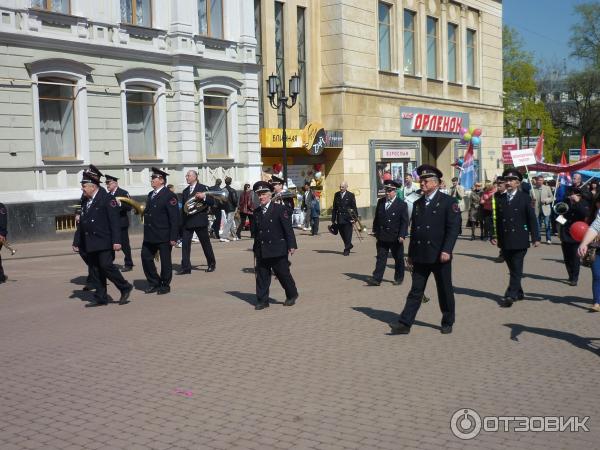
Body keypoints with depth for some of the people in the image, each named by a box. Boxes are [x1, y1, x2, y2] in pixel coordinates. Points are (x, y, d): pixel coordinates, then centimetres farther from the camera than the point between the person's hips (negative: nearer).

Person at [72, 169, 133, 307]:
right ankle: (100, 298, 14)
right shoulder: (86, 202, 15)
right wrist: (76, 242, 18)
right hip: (90, 244, 7)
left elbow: (115, 221, -13)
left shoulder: (107, 198, -7)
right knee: (94, 270, 7)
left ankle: (125, 288, 4)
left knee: (106, 265, -14)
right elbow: (81, 224, 20)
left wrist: (116, 241, -20)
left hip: (104, 242, -7)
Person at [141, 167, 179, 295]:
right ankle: (154, 283, 21)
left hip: (164, 236, -8)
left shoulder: (169, 196, -11)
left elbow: (174, 218, -15)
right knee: (146, 257, 7)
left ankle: (165, 285, 17)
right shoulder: (150, 195, 14)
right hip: (150, 236, 8)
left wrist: (173, 237, -18)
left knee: (165, 261, 3)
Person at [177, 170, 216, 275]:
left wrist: (204, 197, -24)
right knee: (185, 243, -4)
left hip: (200, 221, -5)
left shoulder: (203, 188, -1)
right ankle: (186, 267, -2)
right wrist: (181, 222, 14)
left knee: (206, 243, 6)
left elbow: (212, 202, -6)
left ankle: (211, 263, 23)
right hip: (187, 222, 5)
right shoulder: (185, 191, 16)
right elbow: (183, 207, 19)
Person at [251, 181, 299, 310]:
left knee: (283, 273, 5)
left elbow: (288, 228, -7)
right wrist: (256, 250, 17)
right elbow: (256, 232, 16)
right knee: (261, 276, 3)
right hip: (261, 251, 4)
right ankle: (262, 300, 11)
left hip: (277, 250, -4)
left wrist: (291, 246, -11)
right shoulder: (257, 212, 10)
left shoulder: (280, 209, -5)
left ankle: (292, 295, 25)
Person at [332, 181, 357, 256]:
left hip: (347, 218, -4)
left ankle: (347, 250, 7)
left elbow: (354, 208, -2)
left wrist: (354, 218, -10)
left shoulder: (351, 195, -2)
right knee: (342, 235, 10)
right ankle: (349, 245, 32)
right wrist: (333, 219, 9)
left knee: (348, 235, -2)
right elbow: (334, 208, 12)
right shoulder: (336, 195, 9)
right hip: (339, 218, 4)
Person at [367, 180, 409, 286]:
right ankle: (376, 279, -1)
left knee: (398, 259, 10)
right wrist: (375, 231, 12)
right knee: (381, 258, 1)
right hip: (382, 237, 3)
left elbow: (405, 222, -9)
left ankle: (399, 278, 24)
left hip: (396, 238, -3)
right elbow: (376, 218, 15)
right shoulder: (380, 202, 7)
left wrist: (402, 235, -16)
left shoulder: (402, 204, -7)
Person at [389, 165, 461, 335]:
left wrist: (446, 250, -20)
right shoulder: (417, 204, 13)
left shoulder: (448, 202, -4)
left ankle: (448, 323, 22)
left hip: (440, 256, -4)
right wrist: (411, 254, 14)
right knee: (415, 291, 4)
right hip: (420, 257, 5)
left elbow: (454, 228, -11)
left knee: (445, 291, 8)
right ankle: (405, 323, 3)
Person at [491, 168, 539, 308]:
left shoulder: (525, 198, -1)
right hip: (505, 241, 4)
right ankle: (518, 293, 26)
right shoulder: (500, 199, 10)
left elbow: (532, 219, -2)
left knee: (516, 270, -6)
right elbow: (497, 219, 12)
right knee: (513, 269, 14)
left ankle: (510, 296, -9)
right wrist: (494, 236, 2)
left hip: (519, 241, -4)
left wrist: (535, 238, -6)